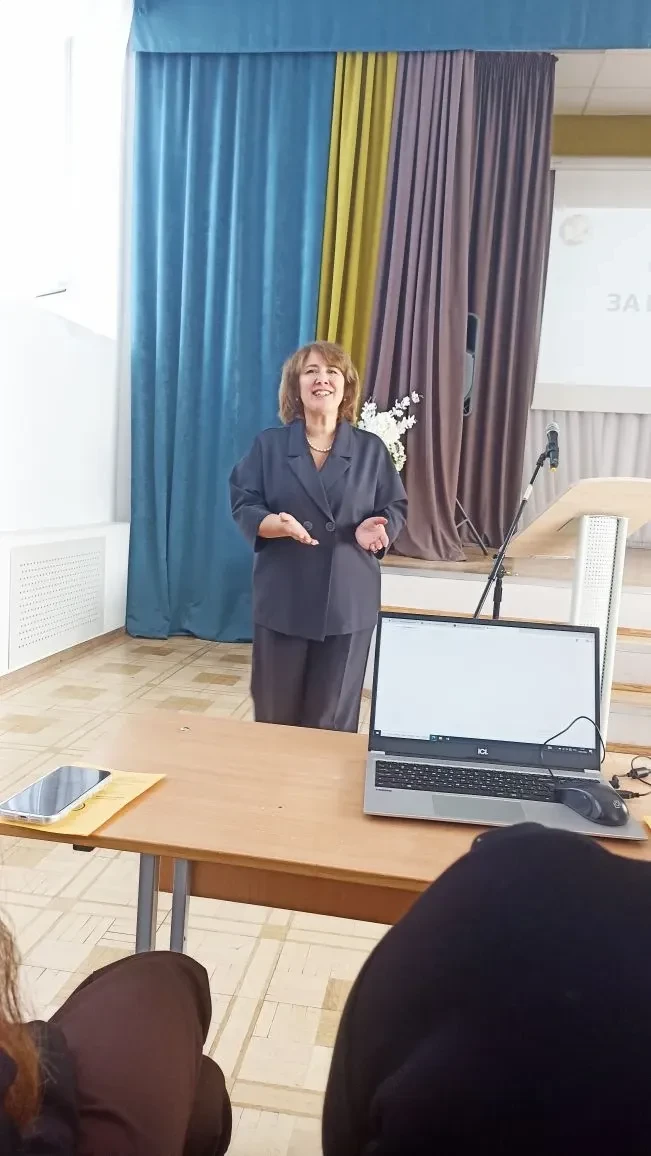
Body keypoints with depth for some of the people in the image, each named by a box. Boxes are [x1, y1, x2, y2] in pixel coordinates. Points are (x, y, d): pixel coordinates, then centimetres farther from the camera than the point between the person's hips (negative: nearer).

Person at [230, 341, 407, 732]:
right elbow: (243, 504, 0)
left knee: (333, 718, 6)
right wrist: (274, 524, -22)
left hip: (348, 602, 0)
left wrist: (378, 528, -17)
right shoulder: (269, 444, 4)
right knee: (275, 712, 9)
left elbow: (396, 507, 7)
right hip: (283, 599, 0)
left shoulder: (371, 449, 5)